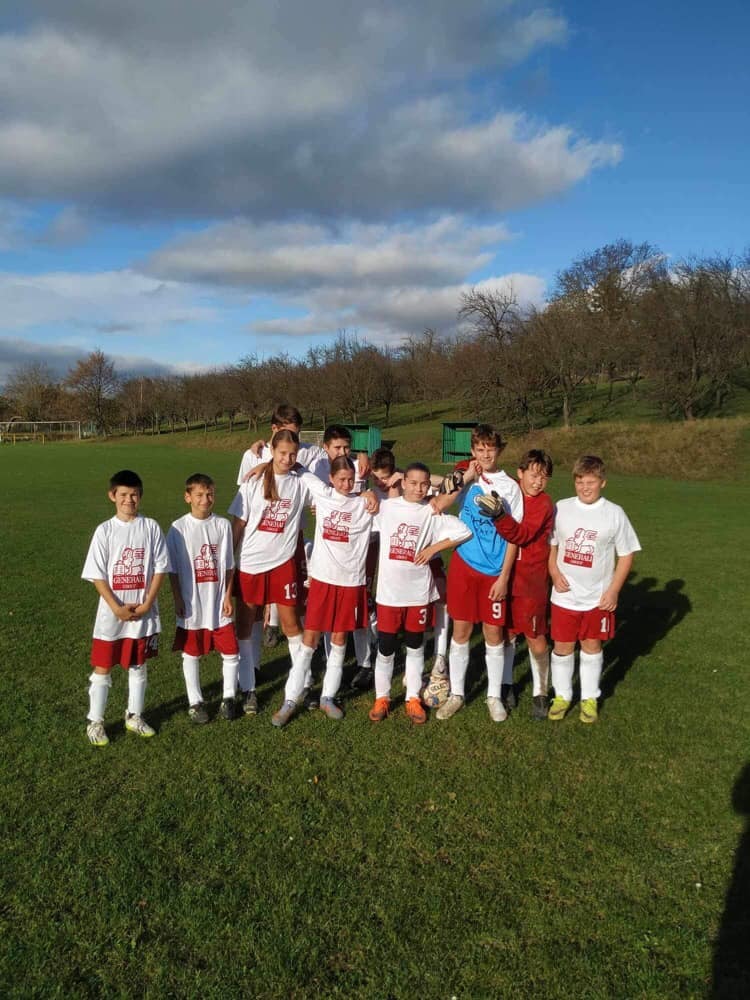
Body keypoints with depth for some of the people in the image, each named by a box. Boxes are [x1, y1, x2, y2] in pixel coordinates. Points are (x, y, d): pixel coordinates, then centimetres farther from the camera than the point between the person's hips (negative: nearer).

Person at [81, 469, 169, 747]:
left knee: (138, 666, 14)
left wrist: (147, 604, -10)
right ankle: (95, 722, 21)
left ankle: (134, 716, 30)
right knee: (102, 668, 7)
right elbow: (97, 575, -6)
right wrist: (117, 608, -13)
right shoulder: (105, 530, -5)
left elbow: (160, 568, -3)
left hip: (144, 611, 1)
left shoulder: (151, 527, -3)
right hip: (111, 612, -1)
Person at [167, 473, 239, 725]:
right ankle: (195, 702, 26)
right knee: (191, 654, 11)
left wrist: (227, 596, -2)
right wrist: (178, 599, -6)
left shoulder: (222, 525, -2)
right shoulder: (178, 528, -6)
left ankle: (228, 697, 24)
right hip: (191, 604, -1)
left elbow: (228, 564, 2)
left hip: (218, 602, 1)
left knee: (231, 652, 5)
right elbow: (173, 567, -2)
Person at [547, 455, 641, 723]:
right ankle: (562, 695, 28)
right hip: (564, 595, 1)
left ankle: (589, 698, 29)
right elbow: (550, 544, 7)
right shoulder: (561, 508, -2)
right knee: (562, 646, 9)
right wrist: (554, 573, -8)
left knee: (591, 646, 13)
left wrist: (613, 590, -7)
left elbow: (626, 555, -1)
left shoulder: (614, 514, -6)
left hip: (598, 597, -1)